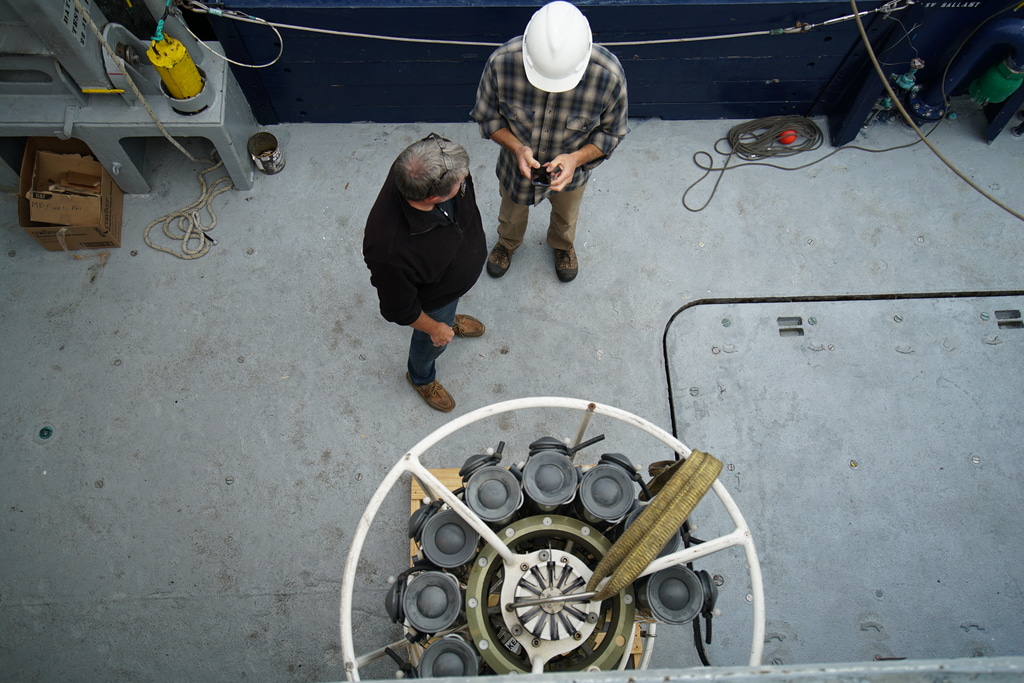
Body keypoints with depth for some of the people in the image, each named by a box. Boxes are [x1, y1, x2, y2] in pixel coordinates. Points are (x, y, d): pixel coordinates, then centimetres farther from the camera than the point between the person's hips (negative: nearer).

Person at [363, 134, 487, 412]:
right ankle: (421, 378, 61)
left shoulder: (425, 167, -33)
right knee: (433, 342, 27)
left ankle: (451, 318, 75)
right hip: (434, 298, -5)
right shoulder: (391, 248, -49)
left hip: (462, 266, 5)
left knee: (451, 305, 38)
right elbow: (399, 308, -28)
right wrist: (434, 328, -10)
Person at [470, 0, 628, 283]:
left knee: (566, 216, 32)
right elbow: (486, 115, -16)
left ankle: (562, 244, 69)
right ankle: (507, 242, 68)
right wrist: (516, 147, -34)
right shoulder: (501, 62, -35)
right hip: (517, 163, 0)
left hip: (572, 168, 0)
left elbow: (611, 133, -17)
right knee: (511, 214, 31)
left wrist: (576, 158, -36)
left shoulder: (609, 75, -36)